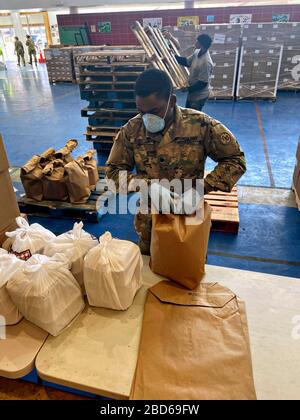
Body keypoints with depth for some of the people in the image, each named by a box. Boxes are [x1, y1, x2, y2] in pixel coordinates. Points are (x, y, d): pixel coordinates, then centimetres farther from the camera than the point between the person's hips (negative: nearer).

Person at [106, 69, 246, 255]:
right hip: (149, 223, 2)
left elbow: (235, 159, -8)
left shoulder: (200, 124, -15)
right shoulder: (132, 130, -9)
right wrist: (132, 180, -22)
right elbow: (113, 169, -1)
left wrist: (203, 187, -21)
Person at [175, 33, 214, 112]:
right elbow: (187, 62, 11)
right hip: (192, 92, 9)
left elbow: (203, 83, -27)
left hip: (199, 96, -9)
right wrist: (174, 56, 0)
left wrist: (188, 89, -22)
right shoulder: (198, 52, -4)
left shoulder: (206, 62, -30)